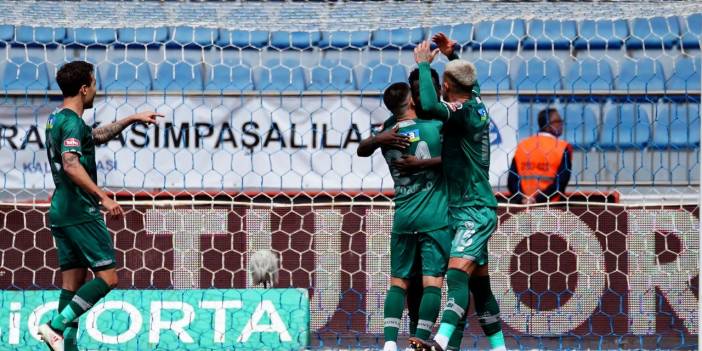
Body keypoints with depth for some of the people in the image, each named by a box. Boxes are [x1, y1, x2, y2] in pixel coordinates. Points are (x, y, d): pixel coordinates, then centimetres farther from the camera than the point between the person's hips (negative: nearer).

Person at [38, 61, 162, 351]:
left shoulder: (57, 120, 17)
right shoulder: (72, 122, -14)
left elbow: (97, 136, 35)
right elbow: (71, 164, -28)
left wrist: (132, 119, 36)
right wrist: (103, 197, -29)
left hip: (61, 214, 10)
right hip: (80, 213, -10)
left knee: (73, 282, 9)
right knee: (107, 277, -8)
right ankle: (56, 326, -16)